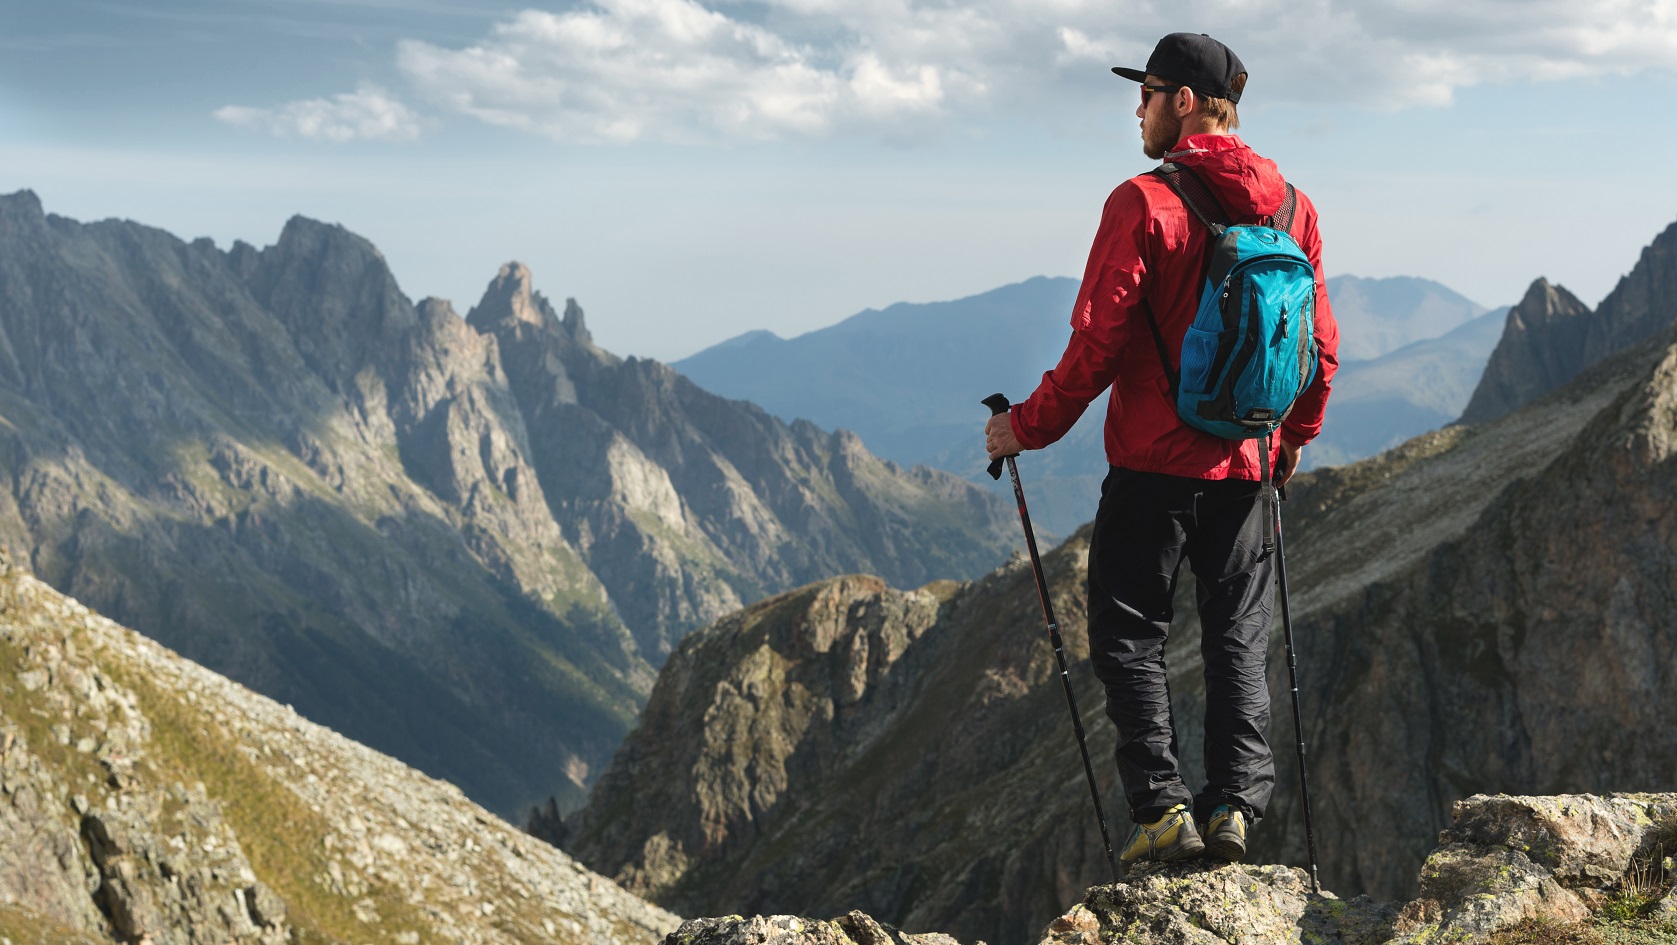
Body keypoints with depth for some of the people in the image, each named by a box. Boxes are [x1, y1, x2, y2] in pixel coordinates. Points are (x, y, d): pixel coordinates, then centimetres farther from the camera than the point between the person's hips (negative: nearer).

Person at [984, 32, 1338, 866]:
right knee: (1238, 639, 12)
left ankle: (1163, 805, -1)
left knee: (1128, 636, 5)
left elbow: (1098, 343, -15)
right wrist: (1292, 437, 26)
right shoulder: (1291, 207, 6)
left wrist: (1028, 425, -3)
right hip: (1245, 462, 5)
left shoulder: (1143, 204, -13)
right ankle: (1235, 804, 7)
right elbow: (1321, 345, 12)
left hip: (1155, 460, -5)